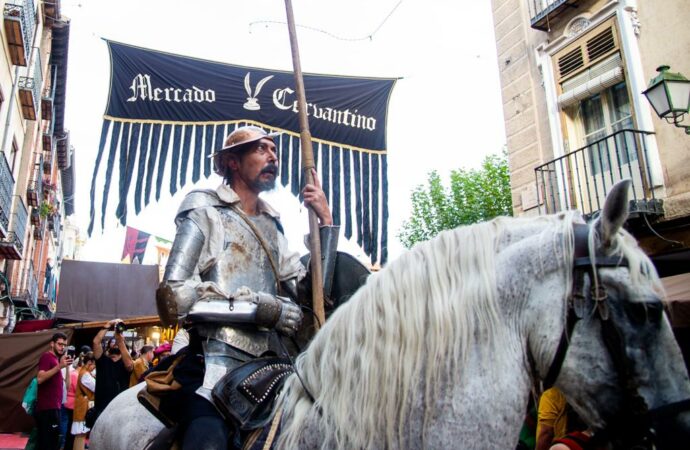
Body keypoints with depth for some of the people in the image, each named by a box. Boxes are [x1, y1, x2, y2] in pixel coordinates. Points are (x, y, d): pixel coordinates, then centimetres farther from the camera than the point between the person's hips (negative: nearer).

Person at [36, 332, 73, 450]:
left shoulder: (56, 358, 18)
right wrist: (59, 366, -28)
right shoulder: (47, 356, -7)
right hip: (47, 408, -9)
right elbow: (40, 379, -24)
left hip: (53, 407, 9)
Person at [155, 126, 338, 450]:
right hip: (217, 364, -5)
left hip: (270, 361, 6)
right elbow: (174, 296, -11)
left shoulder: (271, 226, 19)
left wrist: (325, 222, 5)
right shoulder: (205, 212, 1)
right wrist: (263, 308, -14)